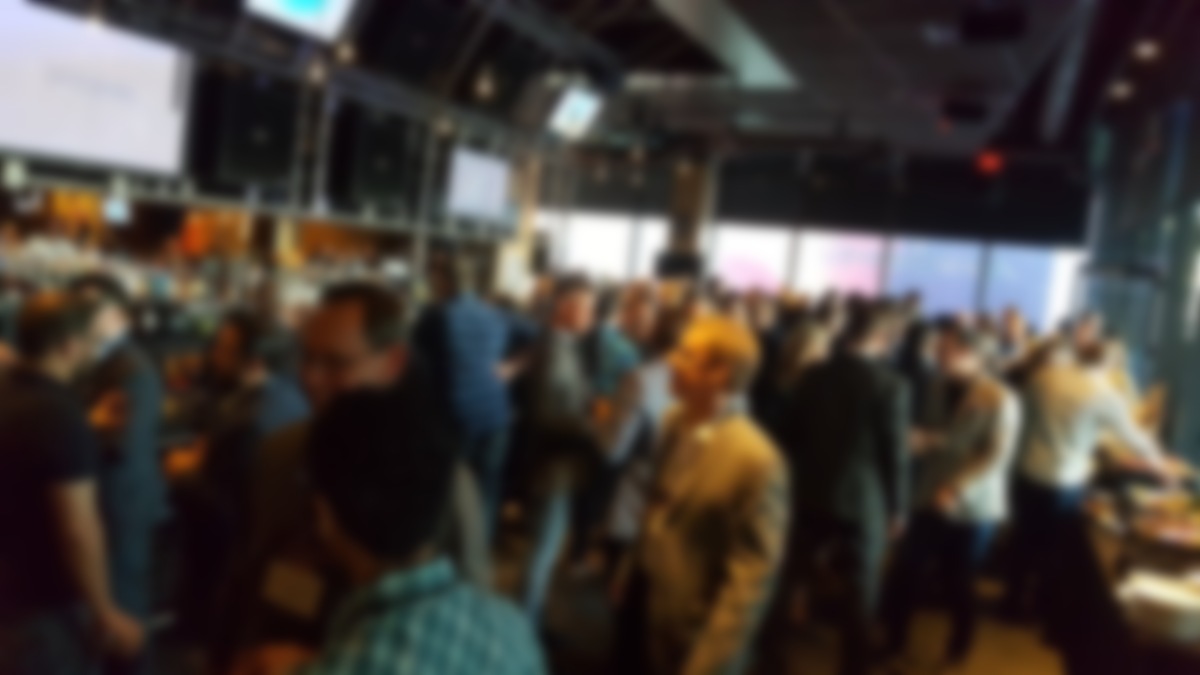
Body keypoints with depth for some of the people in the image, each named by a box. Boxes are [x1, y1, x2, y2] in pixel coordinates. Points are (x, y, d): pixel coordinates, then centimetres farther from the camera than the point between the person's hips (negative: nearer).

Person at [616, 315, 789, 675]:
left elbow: (751, 581, -22)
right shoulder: (676, 423, -3)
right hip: (641, 615, 6)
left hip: (689, 642, -6)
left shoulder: (755, 461, -26)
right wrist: (629, 581, 11)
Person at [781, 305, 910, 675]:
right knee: (860, 597, 10)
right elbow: (895, 453, -12)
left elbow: (792, 436, 5)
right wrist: (897, 507, 0)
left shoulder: (815, 376, -1)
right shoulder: (891, 385, -15)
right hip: (863, 502, -4)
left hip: (811, 496, 5)